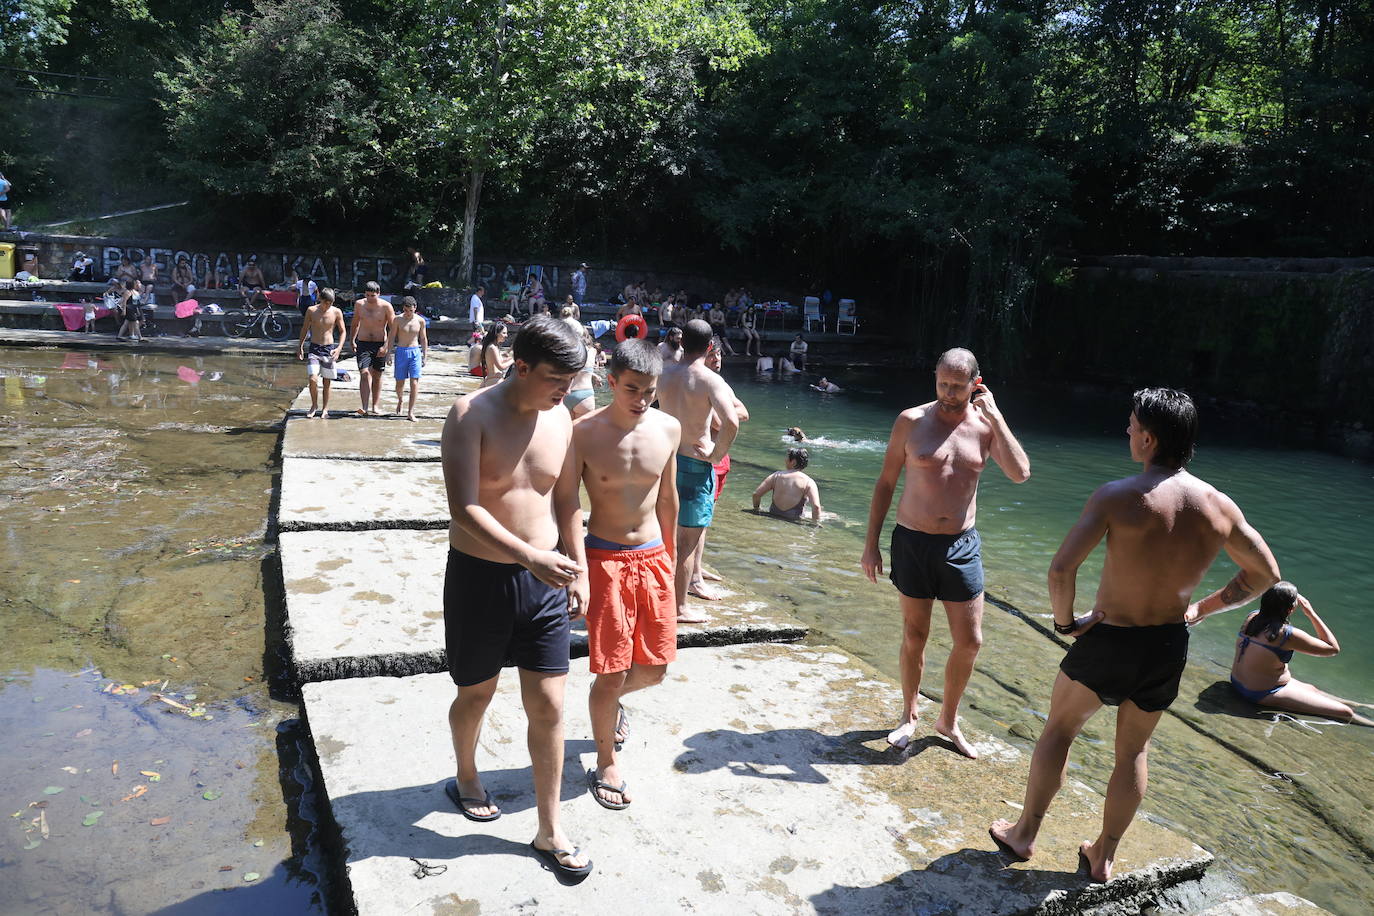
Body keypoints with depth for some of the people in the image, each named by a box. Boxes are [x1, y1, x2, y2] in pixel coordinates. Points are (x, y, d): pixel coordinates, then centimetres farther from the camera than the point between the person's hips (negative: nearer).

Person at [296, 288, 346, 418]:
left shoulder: (337, 312, -2)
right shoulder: (311, 310, -1)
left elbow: (343, 331, 5)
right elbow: (305, 329, 11)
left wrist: (339, 348, -8)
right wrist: (300, 346, 11)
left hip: (329, 349, 0)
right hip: (314, 349, 0)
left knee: (327, 382, 4)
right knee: (313, 379, -13)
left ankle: (325, 409, 18)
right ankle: (314, 405, 9)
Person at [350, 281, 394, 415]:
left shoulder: (386, 306, -8)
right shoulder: (359, 304, 1)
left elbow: (393, 328, -6)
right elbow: (355, 323, 16)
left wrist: (386, 346, -14)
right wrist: (353, 341, 10)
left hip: (380, 345, -1)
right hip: (363, 344, 1)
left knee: (377, 376, 7)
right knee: (364, 374, -13)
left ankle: (375, 407, 17)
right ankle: (364, 407, -20)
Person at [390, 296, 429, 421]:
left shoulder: (420, 320, 1)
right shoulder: (398, 320, -2)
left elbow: (423, 339, 9)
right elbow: (392, 337, 3)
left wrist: (425, 356, 6)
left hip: (415, 352, 0)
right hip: (401, 351, 0)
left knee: (414, 382, -10)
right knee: (400, 382, 6)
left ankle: (410, 412, -8)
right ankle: (400, 400, 38)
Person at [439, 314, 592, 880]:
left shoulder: (561, 420, 1)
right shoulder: (473, 415, -15)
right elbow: (464, 509, -24)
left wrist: (577, 570, 11)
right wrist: (530, 556, -33)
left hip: (545, 579, 4)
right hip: (480, 576, -3)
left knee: (549, 705, 5)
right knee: (476, 692, 17)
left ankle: (549, 830, 20)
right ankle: (466, 779, 47)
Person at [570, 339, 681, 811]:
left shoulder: (668, 429, -1)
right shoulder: (584, 433, -14)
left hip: (653, 558, 4)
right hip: (605, 559, -4)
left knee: (655, 667, 11)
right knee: (611, 671, 2)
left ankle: (611, 700, 46)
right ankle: (606, 763, 25)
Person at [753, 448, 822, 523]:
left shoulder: (777, 475, 6)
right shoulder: (809, 482, -2)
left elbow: (756, 494, 6)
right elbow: (816, 506, -14)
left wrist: (756, 509, 24)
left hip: (773, 516, 3)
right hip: (793, 520, -3)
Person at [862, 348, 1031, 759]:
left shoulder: (987, 425, 0)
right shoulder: (911, 421, -5)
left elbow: (1020, 474, -16)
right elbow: (885, 483, 1)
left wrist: (994, 415, -16)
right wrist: (871, 543, -1)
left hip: (962, 544, 2)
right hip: (913, 541, -1)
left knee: (969, 641, 5)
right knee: (914, 636, 10)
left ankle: (948, 719, 27)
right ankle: (909, 716, 30)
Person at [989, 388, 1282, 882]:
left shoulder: (1118, 496, -21)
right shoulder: (1219, 506, -6)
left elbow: (1061, 568, -28)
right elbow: (1265, 573, 6)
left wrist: (1064, 619, -11)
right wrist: (1201, 608, 14)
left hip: (1109, 640, -4)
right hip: (1170, 644, 4)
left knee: (1058, 729, 18)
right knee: (1133, 751, 22)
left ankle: (1024, 834, 30)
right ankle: (1103, 856, 34)